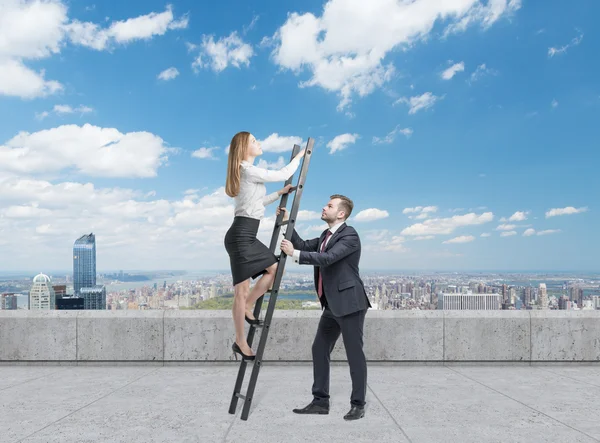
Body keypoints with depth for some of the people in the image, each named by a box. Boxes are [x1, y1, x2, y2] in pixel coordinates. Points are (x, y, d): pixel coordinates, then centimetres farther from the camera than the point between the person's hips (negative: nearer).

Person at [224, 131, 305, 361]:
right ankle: (240, 342, 6)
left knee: (274, 268, 14)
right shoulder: (249, 170, -12)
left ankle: (246, 308, 22)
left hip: (247, 236, 10)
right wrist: (299, 156, 9)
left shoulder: (246, 172, 19)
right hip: (240, 235, -10)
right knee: (242, 291, -3)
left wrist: (279, 193, 26)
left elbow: (257, 202, 27)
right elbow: (283, 174, -7)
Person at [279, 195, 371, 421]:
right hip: (332, 305, 9)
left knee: (354, 354, 0)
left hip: (349, 303, -9)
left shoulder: (350, 235, -13)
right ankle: (320, 401, 19)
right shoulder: (326, 235, 16)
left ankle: (358, 404, 13)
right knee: (319, 350, 10)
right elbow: (303, 245, 12)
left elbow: (327, 258, -24)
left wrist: (294, 254, -20)